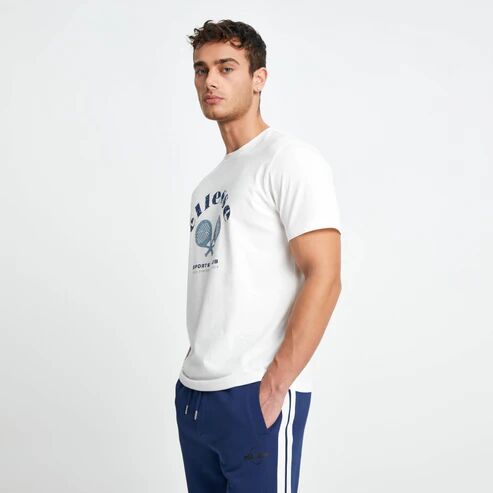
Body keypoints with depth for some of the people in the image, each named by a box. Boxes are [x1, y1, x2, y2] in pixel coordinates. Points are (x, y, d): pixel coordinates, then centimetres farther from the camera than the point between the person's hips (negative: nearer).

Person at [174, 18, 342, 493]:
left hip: (255, 397, -7)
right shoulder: (209, 182, 16)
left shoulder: (290, 159, -7)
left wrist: (274, 385, -18)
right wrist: (195, 365, 10)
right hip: (192, 393, 8)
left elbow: (323, 277, -15)